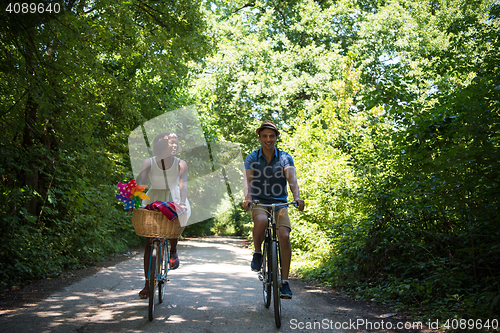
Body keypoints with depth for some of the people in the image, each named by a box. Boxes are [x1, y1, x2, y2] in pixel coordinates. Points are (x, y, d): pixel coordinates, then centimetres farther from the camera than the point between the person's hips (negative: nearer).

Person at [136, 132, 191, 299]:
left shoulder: (180, 164, -8)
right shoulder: (149, 162, -8)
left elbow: (183, 183, -22)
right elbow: (140, 182, -20)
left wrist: (182, 202, -40)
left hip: (173, 199, 0)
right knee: (149, 241, -2)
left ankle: (173, 251, -6)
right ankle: (147, 284, 6)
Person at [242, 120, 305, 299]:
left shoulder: (285, 158, 1)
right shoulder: (251, 158, 1)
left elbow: (292, 178, -15)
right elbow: (247, 180, -14)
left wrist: (297, 197, -34)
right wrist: (247, 197, -34)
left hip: (280, 203, 1)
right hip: (259, 203, -1)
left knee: (284, 236, -21)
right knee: (261, 221, -35)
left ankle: (285, 281, -9)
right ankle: (257, 253, -5)